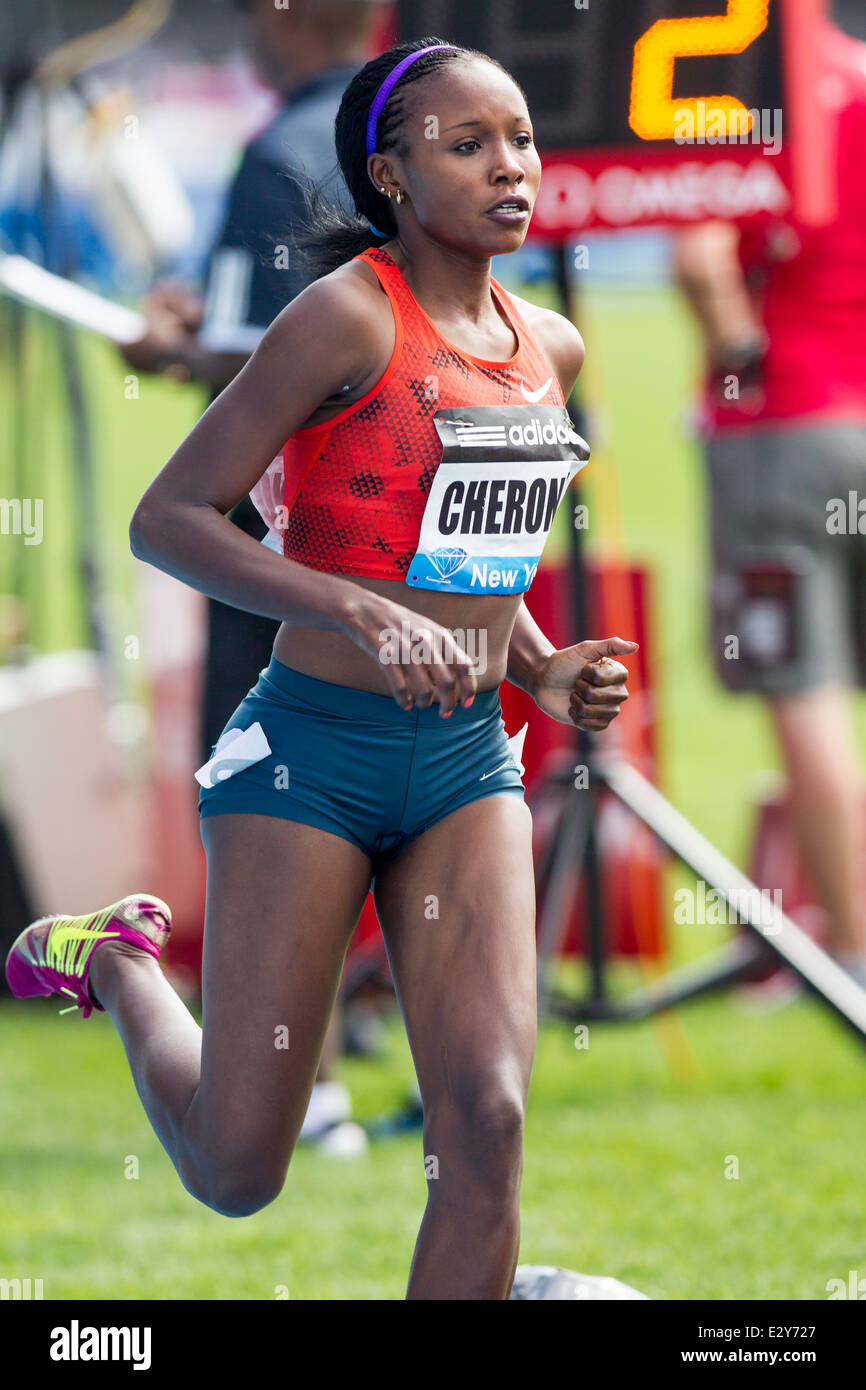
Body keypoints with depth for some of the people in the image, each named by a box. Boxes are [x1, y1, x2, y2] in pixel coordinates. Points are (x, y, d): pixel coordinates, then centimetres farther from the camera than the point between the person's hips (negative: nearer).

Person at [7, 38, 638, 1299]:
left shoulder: (552, 350, 10)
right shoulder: (350, 318, -12)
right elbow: (168, 519, -15)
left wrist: (547, 673, 6)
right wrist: (364, 616, -25)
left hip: (467, 765, 5)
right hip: (314, 754, -5)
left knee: (487, 1125, -12)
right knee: (237, 1174, 3)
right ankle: (119, 965, 34)